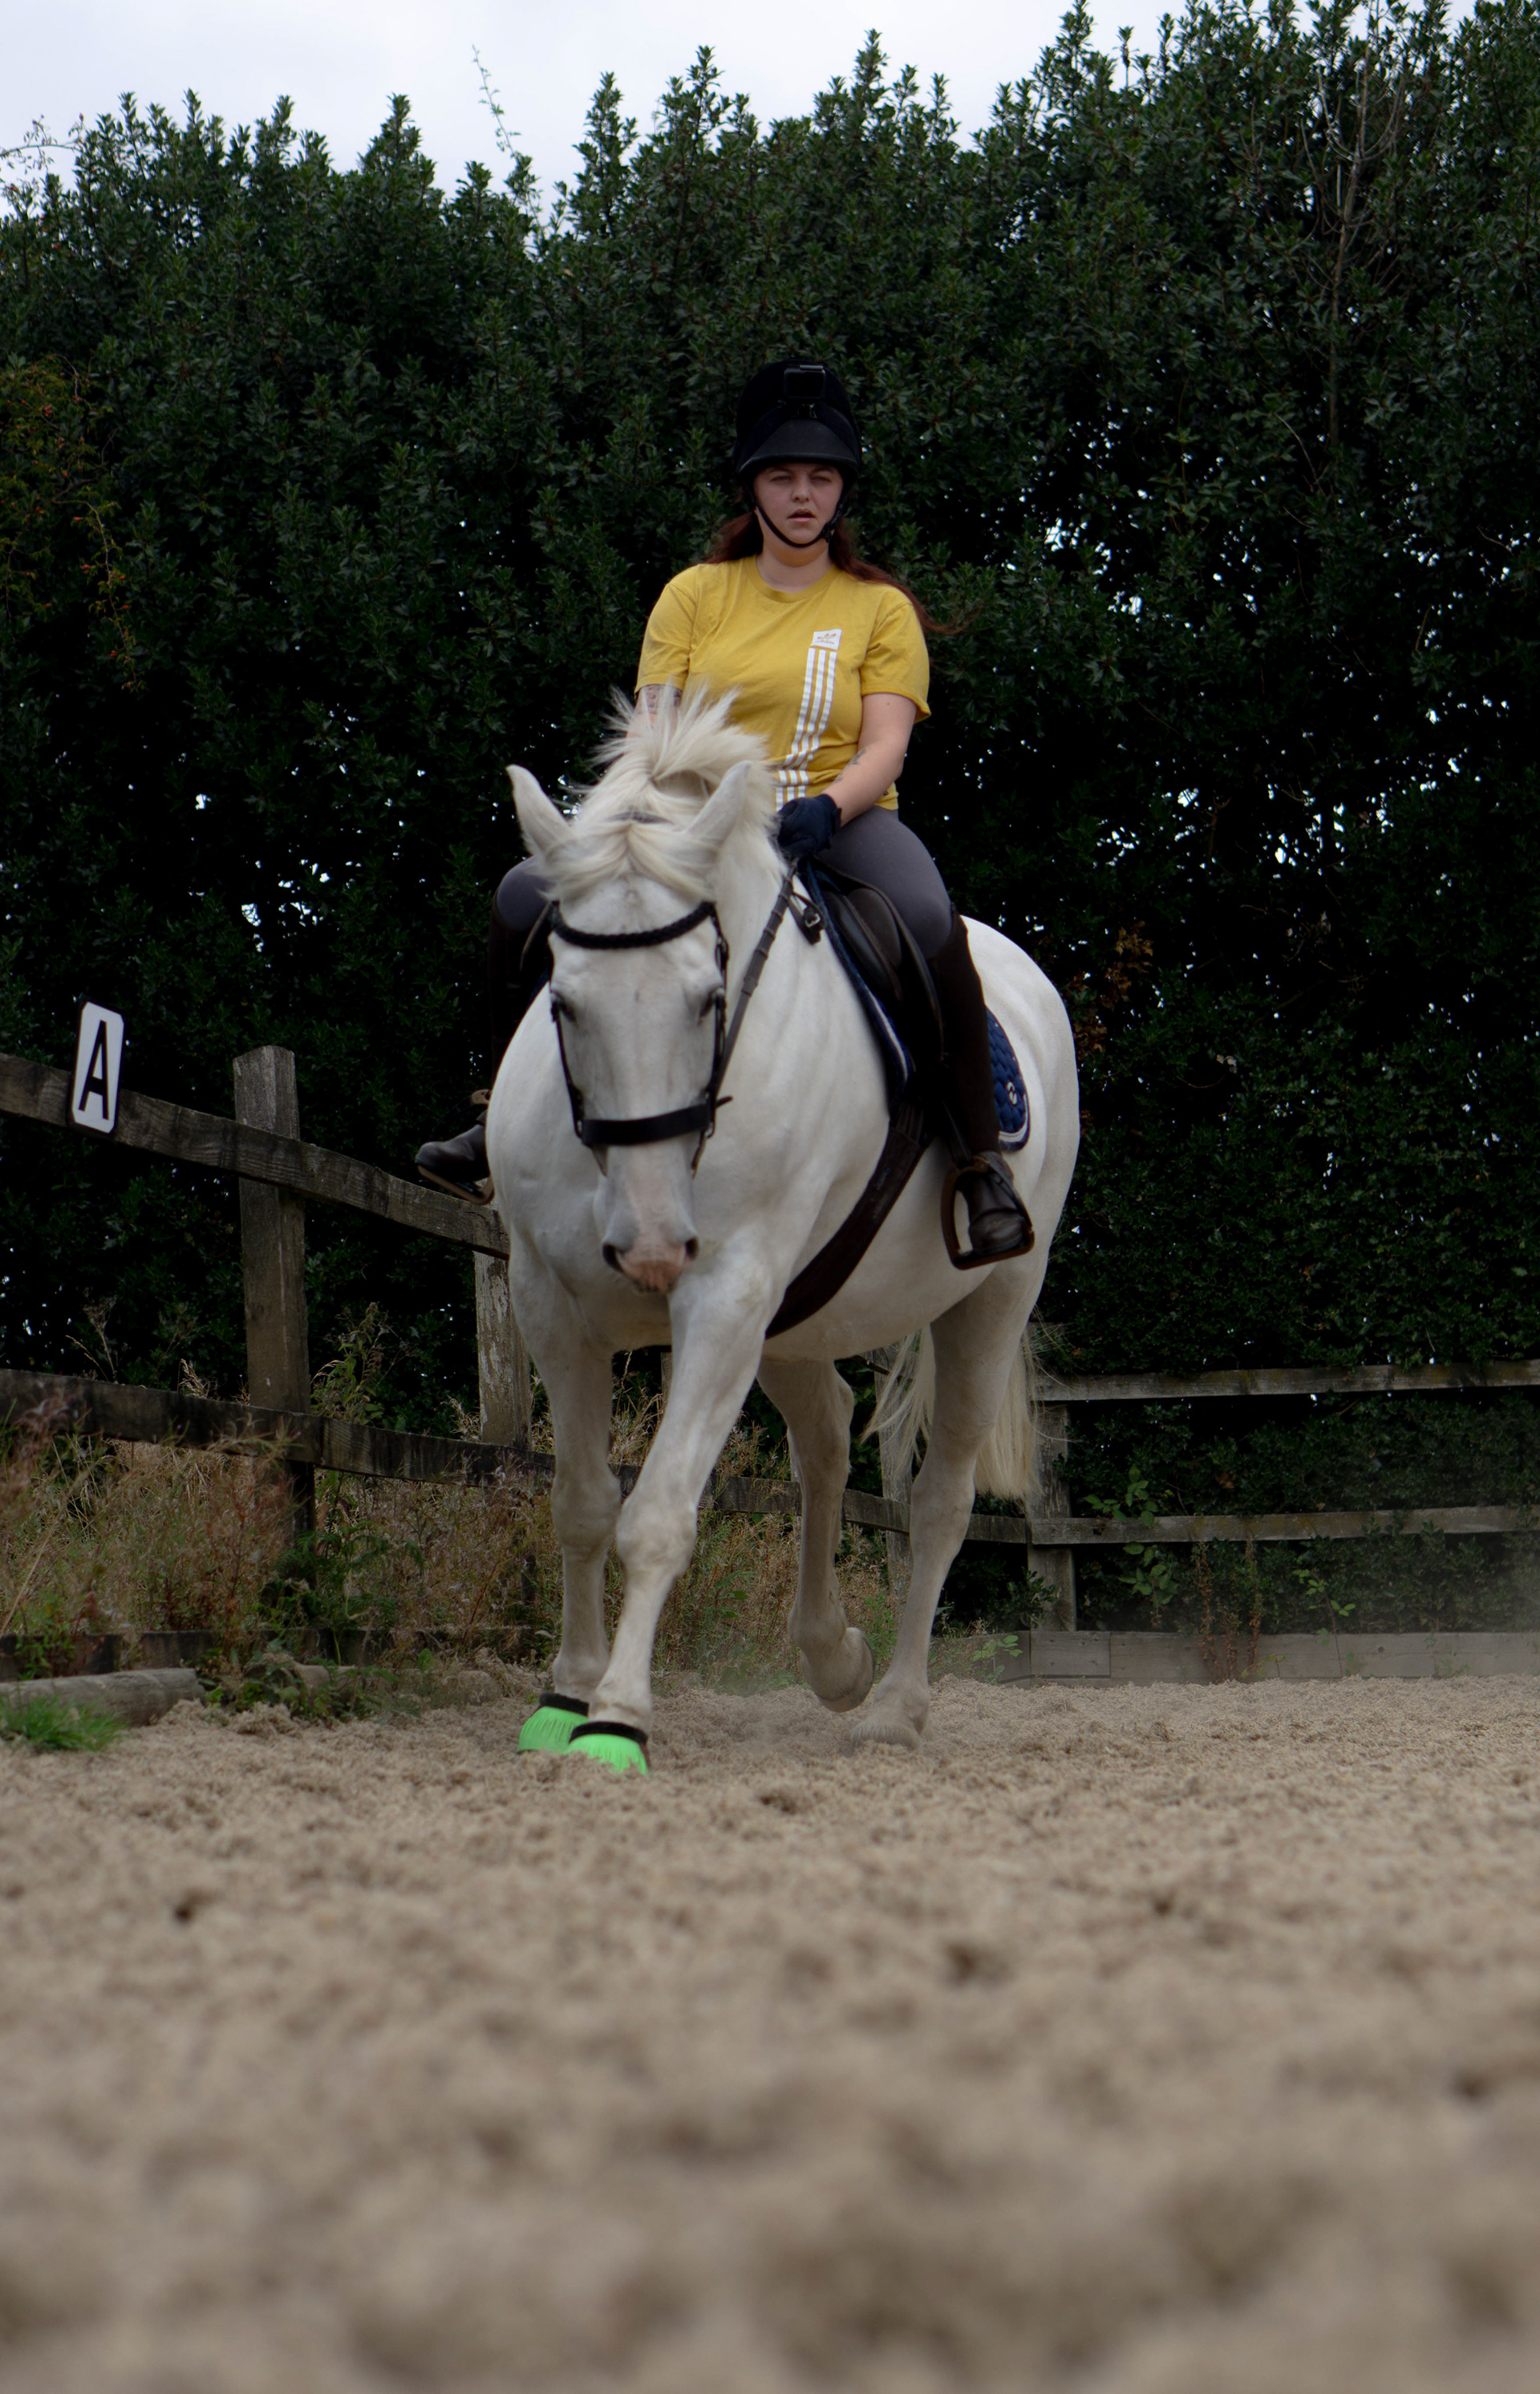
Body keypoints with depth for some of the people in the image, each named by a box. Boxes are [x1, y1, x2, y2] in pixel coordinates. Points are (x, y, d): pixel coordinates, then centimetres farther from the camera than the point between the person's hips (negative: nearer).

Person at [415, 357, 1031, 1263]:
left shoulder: (881, 609, 9)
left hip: (839, 823, -3)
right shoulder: (695, 596, 15)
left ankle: (984, 1160, -28)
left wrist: (824, 809, -24)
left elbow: (884, 751, -3)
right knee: (526, 896, -19)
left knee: (928, 919, -38)